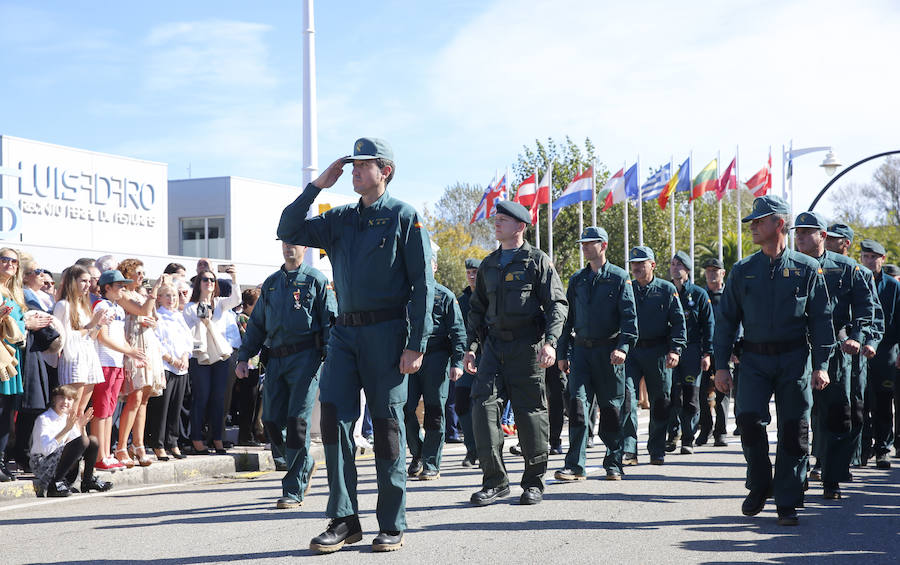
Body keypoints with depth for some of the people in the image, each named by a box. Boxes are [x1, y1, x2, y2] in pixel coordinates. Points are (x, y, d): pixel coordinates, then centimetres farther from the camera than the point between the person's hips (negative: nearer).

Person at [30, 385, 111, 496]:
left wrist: (81, 426, -5)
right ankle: (55, 484, -23)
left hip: (59, 460, 8)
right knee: (82, 442, -27)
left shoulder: (69, 418, 10)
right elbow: (46, 449, -26)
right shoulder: (43, 419, -14)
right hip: (41, 464, -8)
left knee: (93, 441, -5)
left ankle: (88, 481, 8)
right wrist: (66, 429, -29)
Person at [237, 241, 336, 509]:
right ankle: (305, 465, 25)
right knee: (271, 421, 1)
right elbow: (256, 323, 22)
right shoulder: (270, 283, 19)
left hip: (305, 356, -5)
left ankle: (294, 490, -5)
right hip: (275, 359, 5)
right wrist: (244, 357, 12)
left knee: (297, 420, -10)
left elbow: (330, 322, -1)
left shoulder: (316, 280, 5)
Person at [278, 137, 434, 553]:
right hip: (345, 331, 5)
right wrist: (317, 185, 8)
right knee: (334, 417, -5)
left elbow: (422, 285, -6)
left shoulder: (404, 217, -2)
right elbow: (288, 231, 16)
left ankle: (392, 526, 9)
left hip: (386, 332, -5)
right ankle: (344, 521, 2)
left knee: (386, 425, 0)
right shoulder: (339, 219, 15)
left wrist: (416, 345, -13)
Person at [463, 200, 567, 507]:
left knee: (530, 412, 0)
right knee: (482, 403, -10)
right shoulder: (489, 264, 17)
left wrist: (550, 341, -18)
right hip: (493, 344, 5)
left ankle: (534, 482, 13)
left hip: (527, 346, -4)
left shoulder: (537, 261, 1)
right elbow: (477, 308, 23)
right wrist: (471, 347, 13)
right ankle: (494, 479, -4)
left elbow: (557, 304, -4)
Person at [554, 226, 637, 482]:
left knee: (611, 407, 4)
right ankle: (575, 465, -9)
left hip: (608, 351, -3)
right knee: (577, 402, -9)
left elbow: (629, 316, -6)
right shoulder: (576, 280, 13)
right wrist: (563, 353, 12)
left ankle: (613, 464, 16)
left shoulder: (620, 277, 0)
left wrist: (623, 346, -19)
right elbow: (568, 317, 16)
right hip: (581, 349, 3)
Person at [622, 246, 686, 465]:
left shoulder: (667, 290, 4)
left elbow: (678, 322, 1)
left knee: (660, 402, 5)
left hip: (658, 352, -1)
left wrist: (675, 349, -10)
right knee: (626, 394, -15)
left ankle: (657, 451, 18)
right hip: (631, 351, 1)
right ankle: (628, 450, -17)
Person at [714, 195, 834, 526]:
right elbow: (726, 320, 9)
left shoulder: (807, 268, 2)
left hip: (795, 359, -1)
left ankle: (787, 503, 11)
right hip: (754, 359, 1)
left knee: (794, 429, -1)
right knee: (749, 418, -14)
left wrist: (821, 365, -6)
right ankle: (759, 487, 8)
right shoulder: (742, 271, 7)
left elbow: (821, 319, 2)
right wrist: (721, 366, 3)